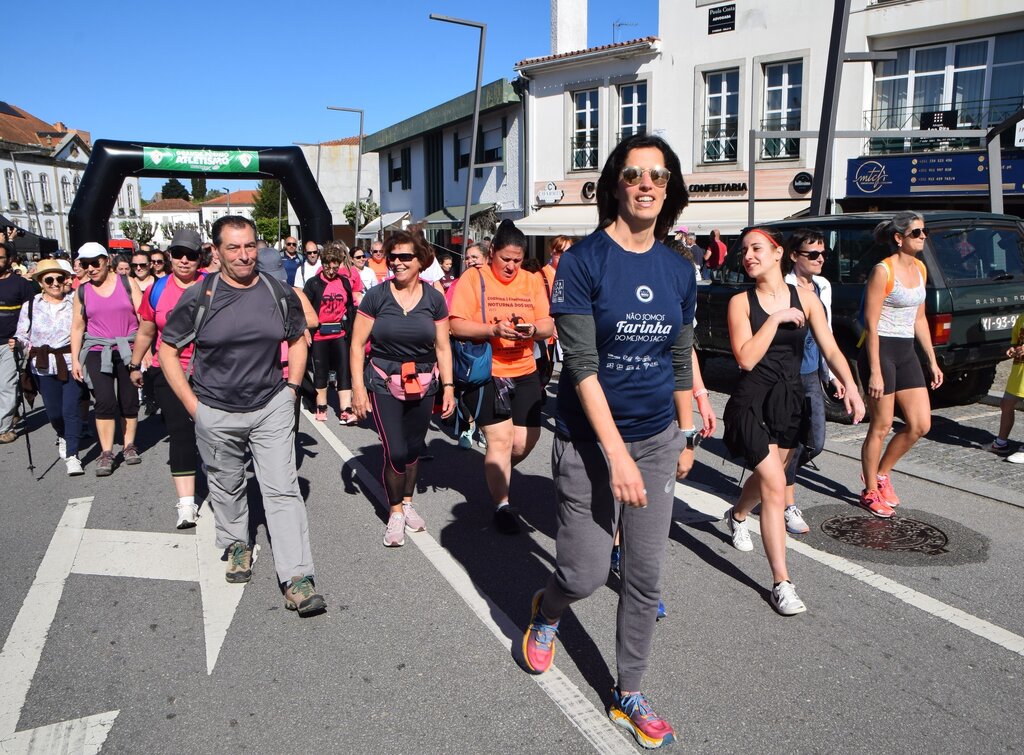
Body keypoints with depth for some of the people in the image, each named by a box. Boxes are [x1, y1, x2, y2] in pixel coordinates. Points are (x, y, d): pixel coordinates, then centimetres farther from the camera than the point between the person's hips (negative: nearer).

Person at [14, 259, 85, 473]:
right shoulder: (30, 306, 5)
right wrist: (17, 343, -16)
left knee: (71, 409, -9)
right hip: (44, 367, 2)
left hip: (71, 364, -2)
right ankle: (63, 437, 42)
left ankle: (72, 455, -2)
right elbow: (22, 335, 6)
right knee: (53, 412, 10)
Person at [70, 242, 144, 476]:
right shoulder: (82, 291, 7)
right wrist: (75, 360, 6)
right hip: (97, 352, 0)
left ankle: (129, 445, 18)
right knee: (104, 400, -11)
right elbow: (77, 327, 10)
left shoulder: (127, 283, 2)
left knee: (129, 400, 4)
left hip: (128, 350, 0)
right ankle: (106, 452, -5)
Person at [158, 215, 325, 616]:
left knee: (283, 489, -5)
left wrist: (291, 388, 4)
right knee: (227, 488, 17)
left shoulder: (280, 293, -2)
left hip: (272, 407, 0)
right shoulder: (199, 297, -8)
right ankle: (237, 546, 43)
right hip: (216, 414, 0)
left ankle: (297, 579, -3)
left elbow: (297, 340, 14)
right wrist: (193, 405, -6)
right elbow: (167, 351, 0)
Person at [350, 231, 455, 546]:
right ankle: (395, 512, 16)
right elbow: (357, 344, -4)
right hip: (384, 384, -2)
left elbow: (442, 347, 6)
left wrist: (448, 386, 1)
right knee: (395, 451, -6)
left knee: (414, 448, 12)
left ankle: (407, 502, 35)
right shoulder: (376, 296, -6)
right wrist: (357, 387, -9)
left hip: (423, 384, 3)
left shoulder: (434, 299, 1)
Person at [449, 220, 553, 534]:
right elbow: (456, 325, -11)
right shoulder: (473, 279, -4)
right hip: (486, 372, -4)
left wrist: (533, 329, -17)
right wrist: (494, 330, -24)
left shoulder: (532, 281, 9)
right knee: (500, 438, -5)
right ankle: (502, 505, 12)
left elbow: (548, 325, 6)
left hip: (524, 371, 5)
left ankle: (496, 475, 38)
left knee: (525, 440, 6)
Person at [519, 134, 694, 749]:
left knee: (646, 578, 11)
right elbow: (582, 365, -18)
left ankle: (629, 697, 32)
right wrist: (617, 454, -23)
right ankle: (546, 612, 40)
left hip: (656, 441, 5)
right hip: (590, 442, -4)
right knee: (587, 573, 3)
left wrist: (683, 439, 16)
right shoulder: (583, 261, -12)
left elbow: (682, 364, 12)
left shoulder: (680, 270, 4)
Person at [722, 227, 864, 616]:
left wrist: (850, 386, -19)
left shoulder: (805, 298, 1)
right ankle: (781, 582, -6)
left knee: (767, 476, 22)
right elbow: (746, 358, -15)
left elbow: (830, 350, -4)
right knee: (774, 485, -12)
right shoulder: (741, 302, -5)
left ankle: (737, 515, 56)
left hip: (790, 401, 4)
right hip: (752, 401, -4)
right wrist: (776, 319, -17)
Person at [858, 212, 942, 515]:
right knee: (881, 426, 0)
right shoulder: (883, 271, -13)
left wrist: (932, 361, 15)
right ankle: (870, 492, 17)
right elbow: (871, 325, -16)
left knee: (921, 425, 6)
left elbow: (919, 319, 18)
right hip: (880, 350, -8)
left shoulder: (920, 269, 11)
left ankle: (882, 474, 26)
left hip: (906, 352, 8)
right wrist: (875, 372, -19)